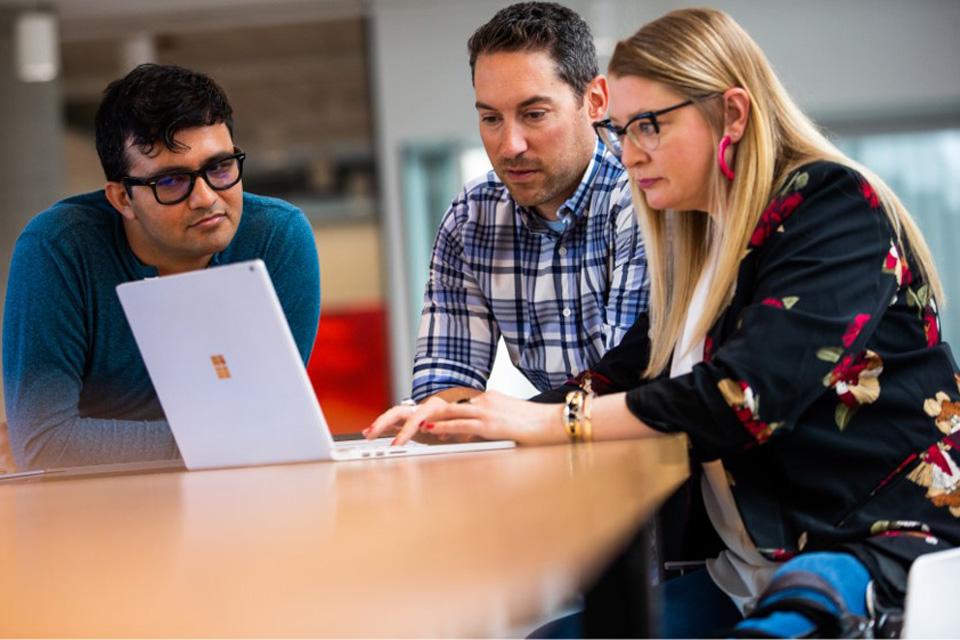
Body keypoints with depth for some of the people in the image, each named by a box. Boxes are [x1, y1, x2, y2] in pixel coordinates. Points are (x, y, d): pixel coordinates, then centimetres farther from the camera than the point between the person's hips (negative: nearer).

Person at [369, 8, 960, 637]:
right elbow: (624, 377, 13)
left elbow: (746, 395, -20)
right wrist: (467, 415, -2)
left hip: (881, 545, -8)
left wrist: (555, 420, -15)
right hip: (753, 565, 8)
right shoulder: (701, 240, 17)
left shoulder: (833, 205, -10)